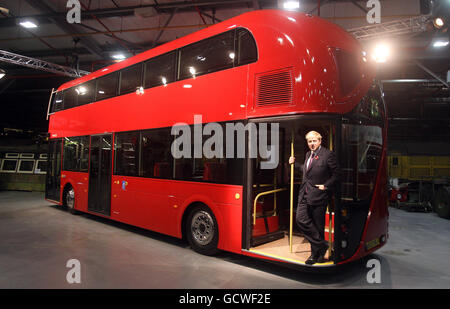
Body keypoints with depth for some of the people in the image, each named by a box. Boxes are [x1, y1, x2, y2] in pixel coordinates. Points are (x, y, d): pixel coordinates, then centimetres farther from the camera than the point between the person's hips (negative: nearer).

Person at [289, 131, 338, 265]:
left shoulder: (328, 154, -9)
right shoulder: (308, 154, 14)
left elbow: (336, 174, -8)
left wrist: (326, 186, -14)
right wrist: (294, 163, 21)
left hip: (318, 194, -7)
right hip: (305, 193, 7)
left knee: (318, 224, 4)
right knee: (300, 219, -2)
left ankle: (316, 253, 21)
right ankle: (321, 244, 12)